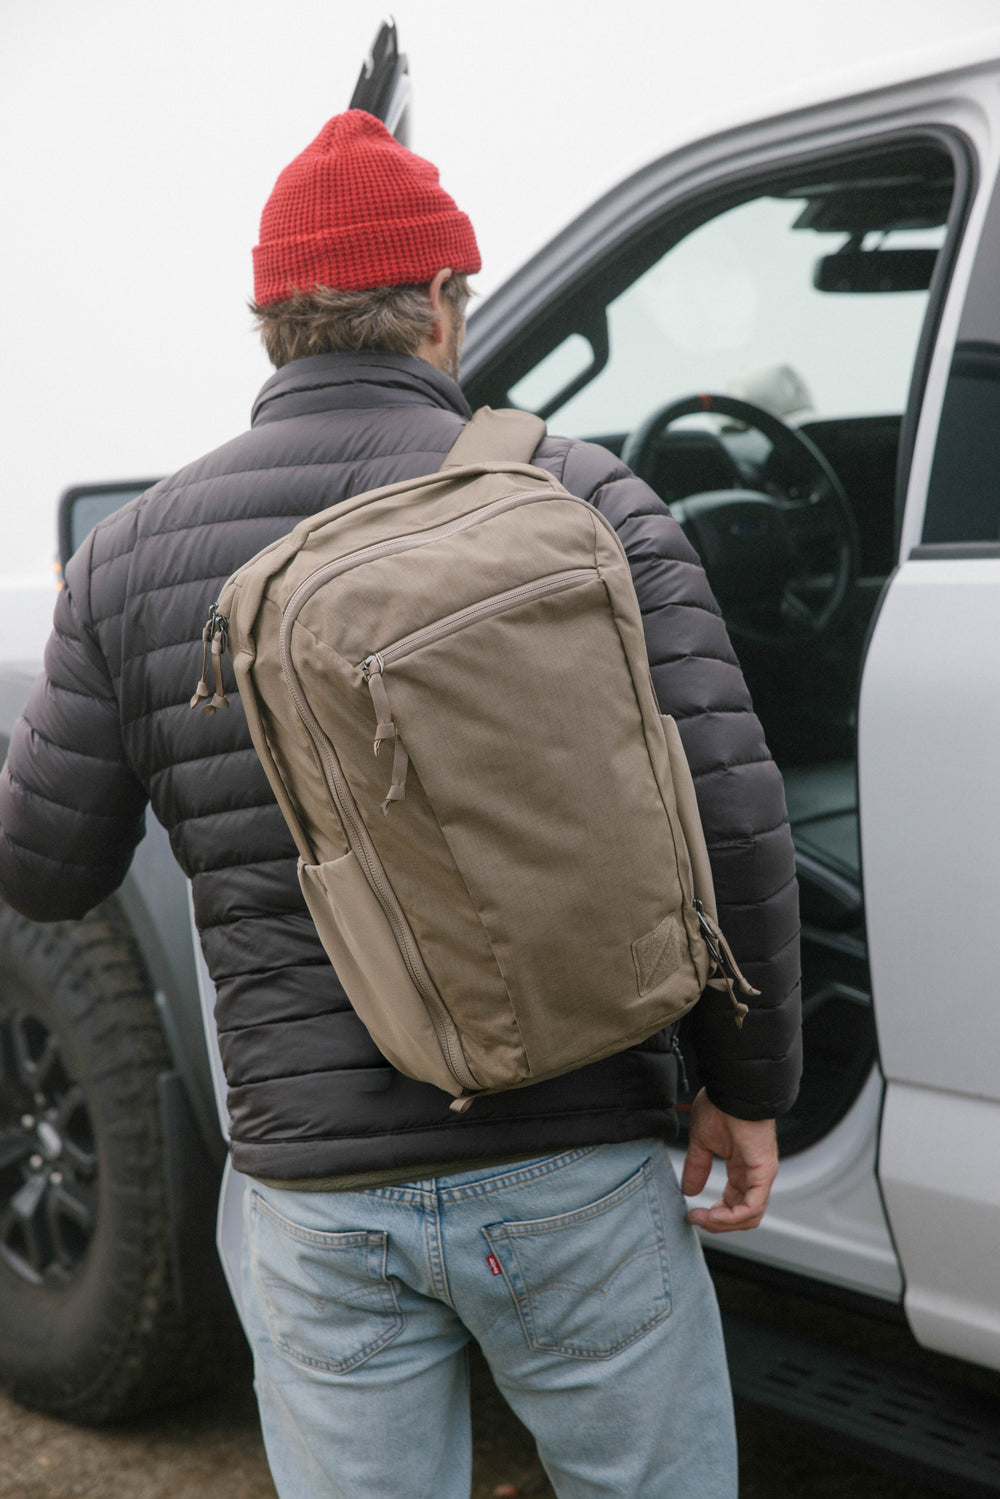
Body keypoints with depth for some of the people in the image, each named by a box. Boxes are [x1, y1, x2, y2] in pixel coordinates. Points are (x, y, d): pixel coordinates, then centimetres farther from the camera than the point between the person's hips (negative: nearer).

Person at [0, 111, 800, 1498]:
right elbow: (730, 820, -11)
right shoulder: (587, 503, -5)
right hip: (578, 1171, -1)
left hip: (324, 1198, 2)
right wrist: (749, 1082, 2)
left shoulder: (132, 558, -1)